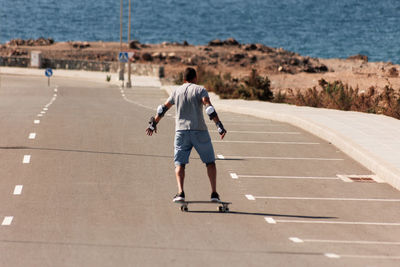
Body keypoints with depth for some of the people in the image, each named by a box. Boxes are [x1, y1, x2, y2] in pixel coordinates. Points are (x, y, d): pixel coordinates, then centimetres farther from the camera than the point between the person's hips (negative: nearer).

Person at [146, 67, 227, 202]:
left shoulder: (177, 91, 13)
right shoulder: (200, 90, 2)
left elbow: (163, 108, 18)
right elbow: (209, 108, -13)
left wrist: (153, 123, 30)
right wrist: (219, 125, -17)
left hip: (181, 131, 2)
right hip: (199, 130, -2)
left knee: (179, 163, 4)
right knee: (210, 162, 10)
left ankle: (180, 192, -16)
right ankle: (214, 194, 4)